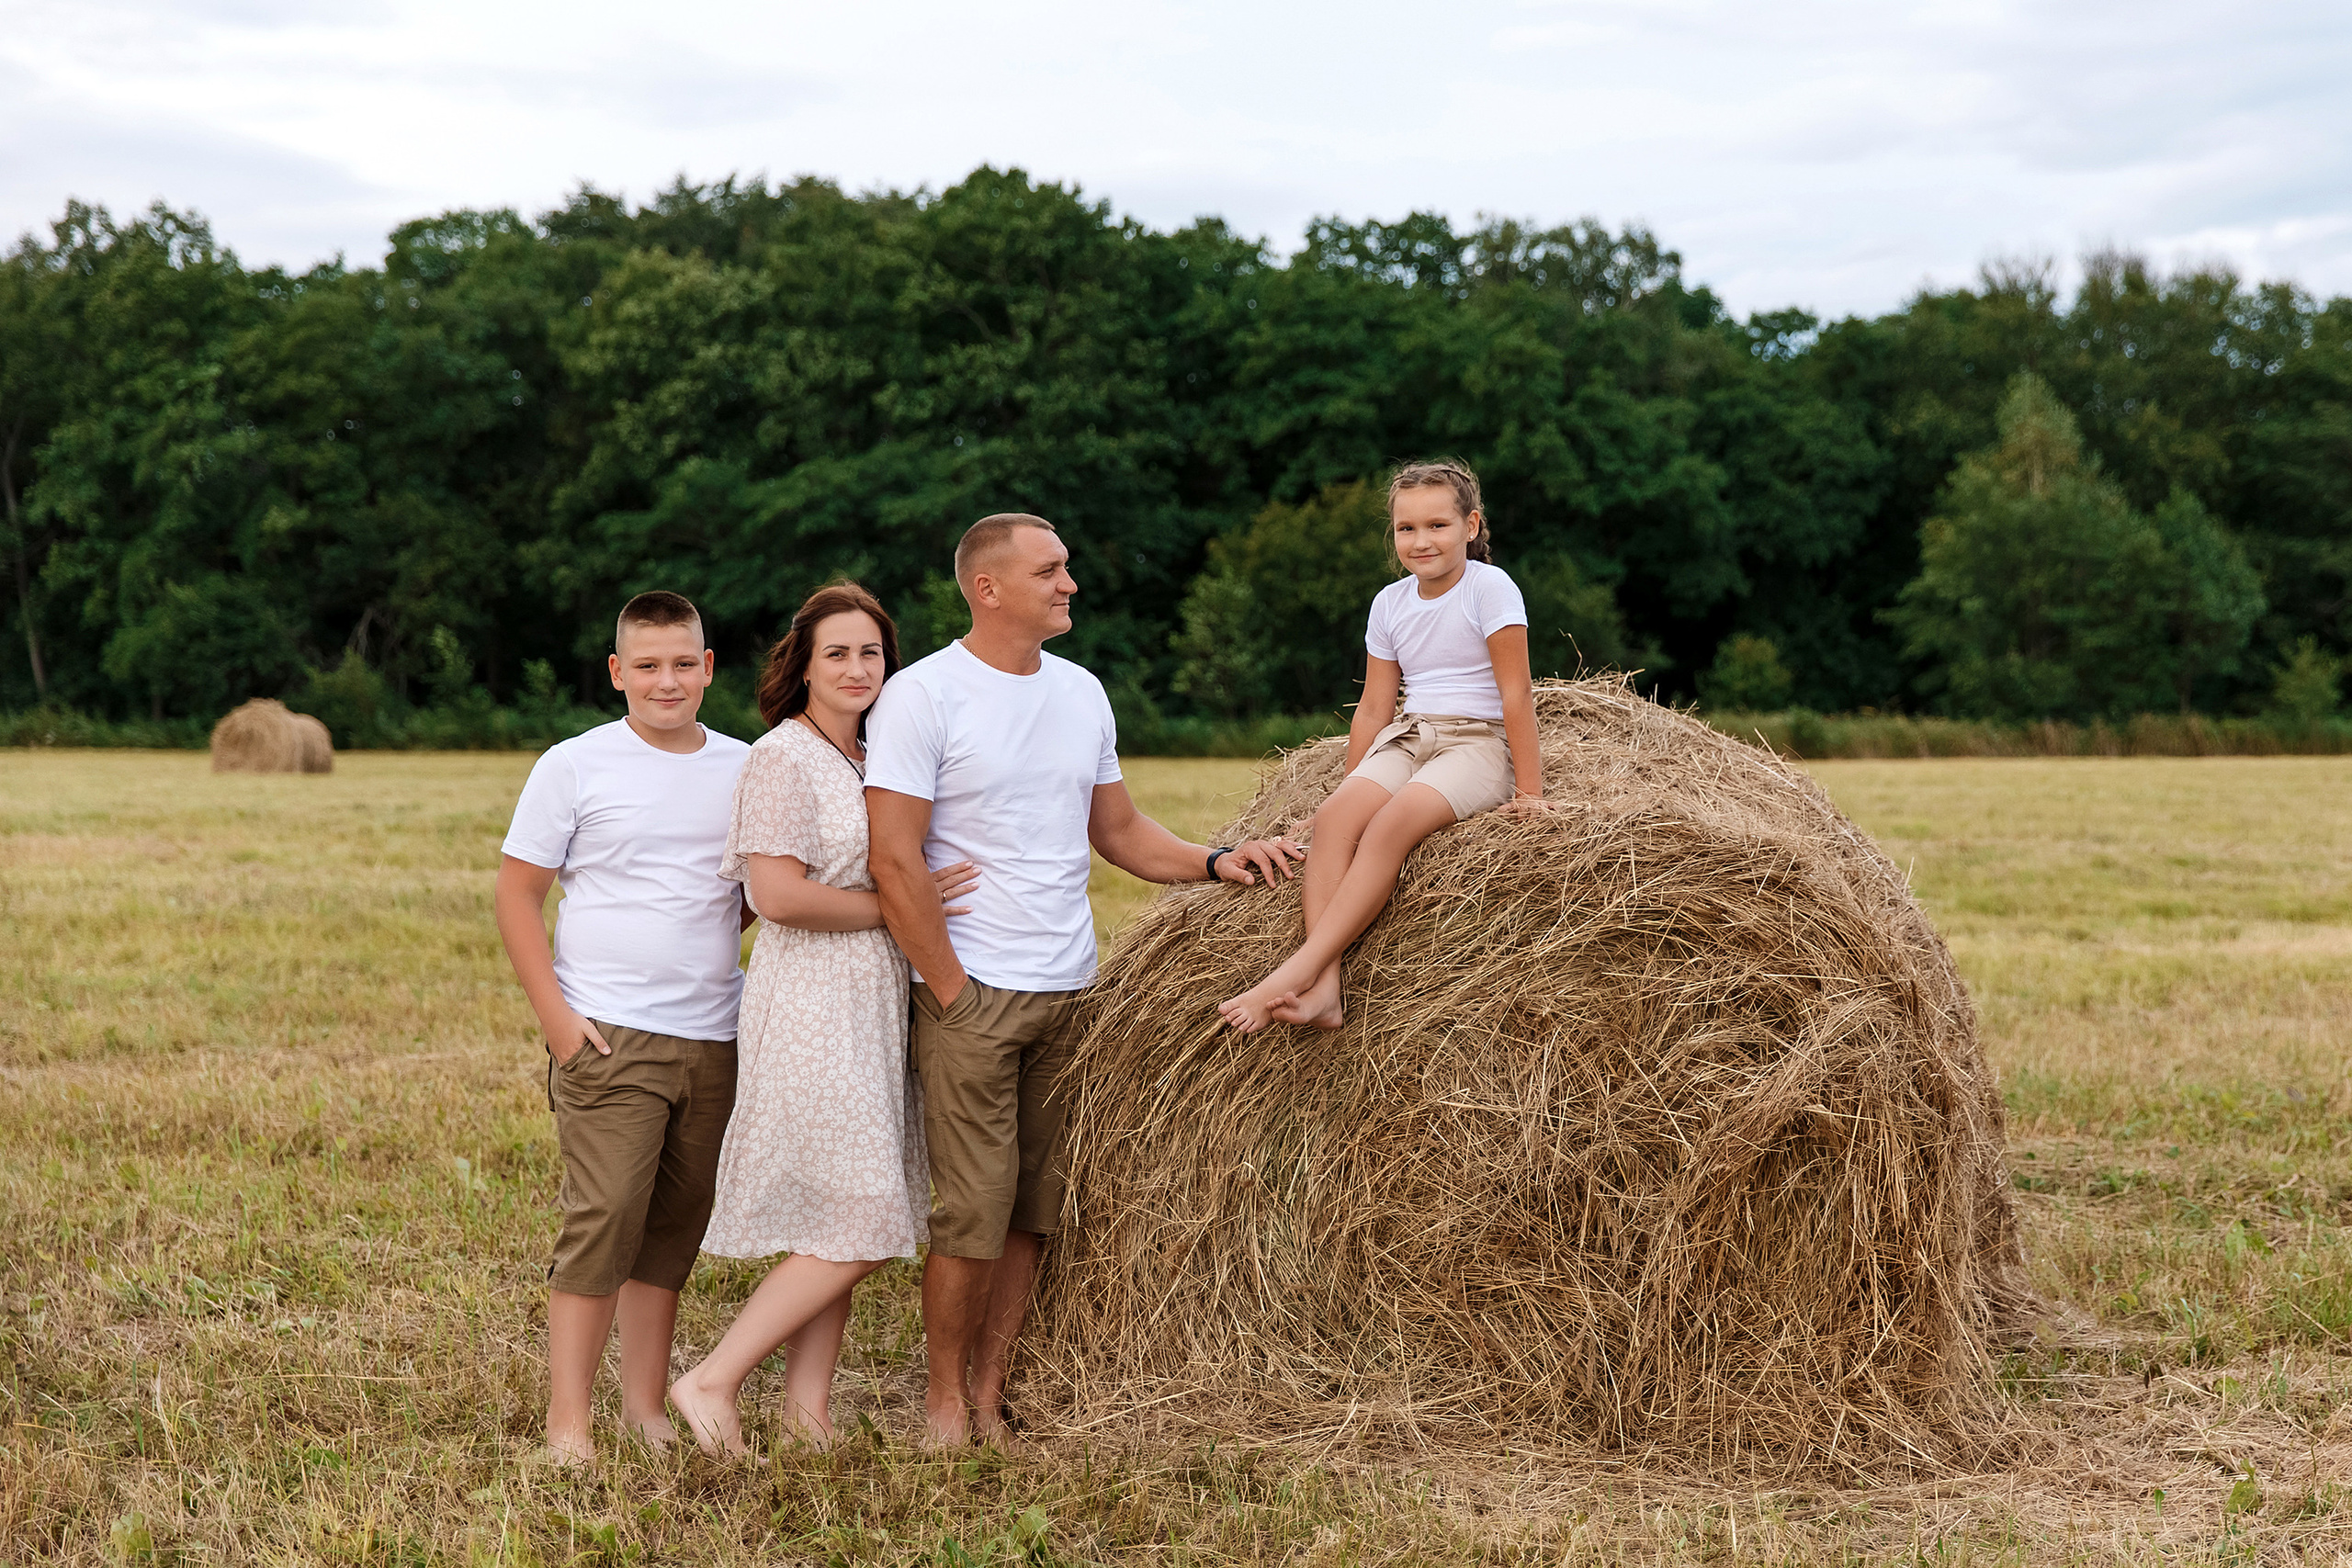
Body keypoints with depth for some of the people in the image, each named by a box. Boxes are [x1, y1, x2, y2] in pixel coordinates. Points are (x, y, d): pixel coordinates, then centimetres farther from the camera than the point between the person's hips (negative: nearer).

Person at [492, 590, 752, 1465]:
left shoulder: (745, 769, 10)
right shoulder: (575, 766, -2)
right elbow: (516, 894, -1)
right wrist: (556, 1014, -8)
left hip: (714, 1039, 4)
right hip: (609, 1033, -4)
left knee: (674, 1228, 8)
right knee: (603, 1218, -10)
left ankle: (646, 1404, 18)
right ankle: (567, 1421, -4)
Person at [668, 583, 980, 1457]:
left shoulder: (873, 762, 15)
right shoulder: (783, 756, -11)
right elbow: (779, 896, -19)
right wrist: (896, 907, -13)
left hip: (874, 1005, 8)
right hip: (811, 1003, -8)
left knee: (842, 1230, 8)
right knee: (857, 1230, -10)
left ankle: (809, 1401, 15)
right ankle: (713, 1381, -2)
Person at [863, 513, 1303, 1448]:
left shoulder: (1081, 693, 12)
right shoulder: (923, 695, -8)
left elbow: (1117, 828, 18)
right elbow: (894, 859, -11)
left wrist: (1215, 863, 3)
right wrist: (950, 988, -11)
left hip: (1068, 993, 6)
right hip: (972, 993, -6)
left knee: (1036, 1208, 6)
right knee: (973, 1208, -4)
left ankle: (989, 1398, 17)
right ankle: (944, 1399, 12)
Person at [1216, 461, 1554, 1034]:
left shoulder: (1489, 587, -8)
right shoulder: (1389, 604, 10)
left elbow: (1516, 692, -10)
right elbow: (1373, 710, 15)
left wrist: (1528, 789, -12)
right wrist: (1354, 786, 13)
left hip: (1478, 741, -5)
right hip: (1407, 738, 6)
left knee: (1390, 824, -32)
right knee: (1335, 815, -25)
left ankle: (1298, 970, -38)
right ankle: (1324, 987, -38)